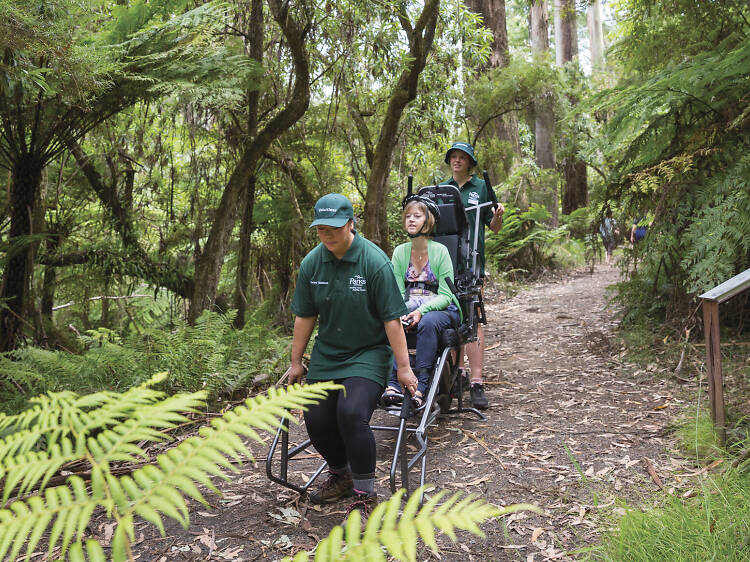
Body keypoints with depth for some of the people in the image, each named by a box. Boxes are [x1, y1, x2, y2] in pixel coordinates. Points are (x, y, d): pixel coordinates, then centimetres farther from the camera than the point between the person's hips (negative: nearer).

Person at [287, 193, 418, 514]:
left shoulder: (375, 262, -17)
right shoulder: (311, 263, -2)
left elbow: (391, 319, -15)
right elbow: (304, 316, 6)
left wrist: (403, 367, -13)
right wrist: (296, 361, 10)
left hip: (368, 353, -5)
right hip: (326, 354, 5)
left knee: (351, 414, -24)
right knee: (316, 421, 0)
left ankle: (366, 496, -4)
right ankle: (340, 476, 32)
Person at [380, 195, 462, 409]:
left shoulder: (440, 251, -7)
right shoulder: (400, 252, 6)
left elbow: (445, 295, -9)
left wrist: (421, 311, -25)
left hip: (441, 309, -3)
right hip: (409, 309, 3)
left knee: (428, 322, -37)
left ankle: (421, 386, -34)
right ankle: (393, 384, -33)